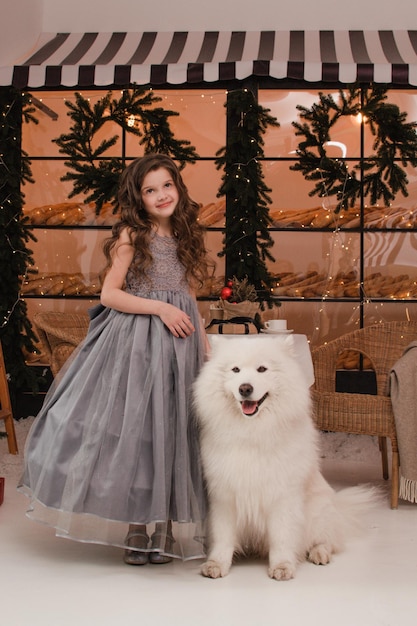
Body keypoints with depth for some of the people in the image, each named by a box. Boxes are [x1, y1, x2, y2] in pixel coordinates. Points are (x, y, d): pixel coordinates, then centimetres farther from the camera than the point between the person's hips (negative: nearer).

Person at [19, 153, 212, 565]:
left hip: (179, 345, 5)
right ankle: (134, 529, 8)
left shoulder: (186, 237, 13)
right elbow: (109, 294, -8)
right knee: (134, 429, -4)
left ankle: (162, 529, 14)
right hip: (135, 342, -5)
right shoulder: (131, 236, -3)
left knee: (171, 433, 5)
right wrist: (159, 307, -16)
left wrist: (205, 344, 10)